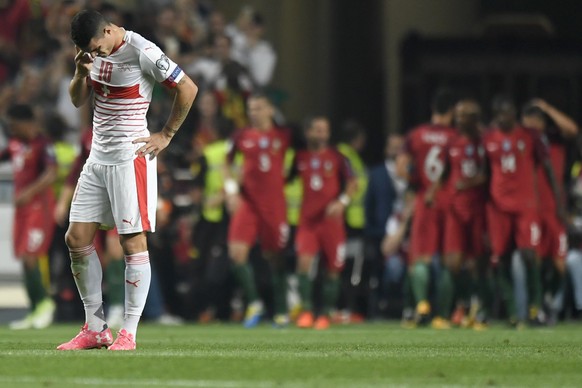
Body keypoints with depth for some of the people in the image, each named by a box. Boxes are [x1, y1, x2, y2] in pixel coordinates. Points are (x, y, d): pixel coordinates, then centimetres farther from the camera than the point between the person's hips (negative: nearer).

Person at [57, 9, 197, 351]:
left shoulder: (143, 53, -14)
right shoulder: (93, 52, 8)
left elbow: (188, 88, -9)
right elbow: (78, 101, 16)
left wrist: (166, 136, -4)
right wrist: (81, 73, -5)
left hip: (130, 157, -8)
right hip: (98, 157, 8)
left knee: (133, 242, -7)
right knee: (77, 239, 3)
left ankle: (129, 333, -4)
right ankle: (96, 330, 10)